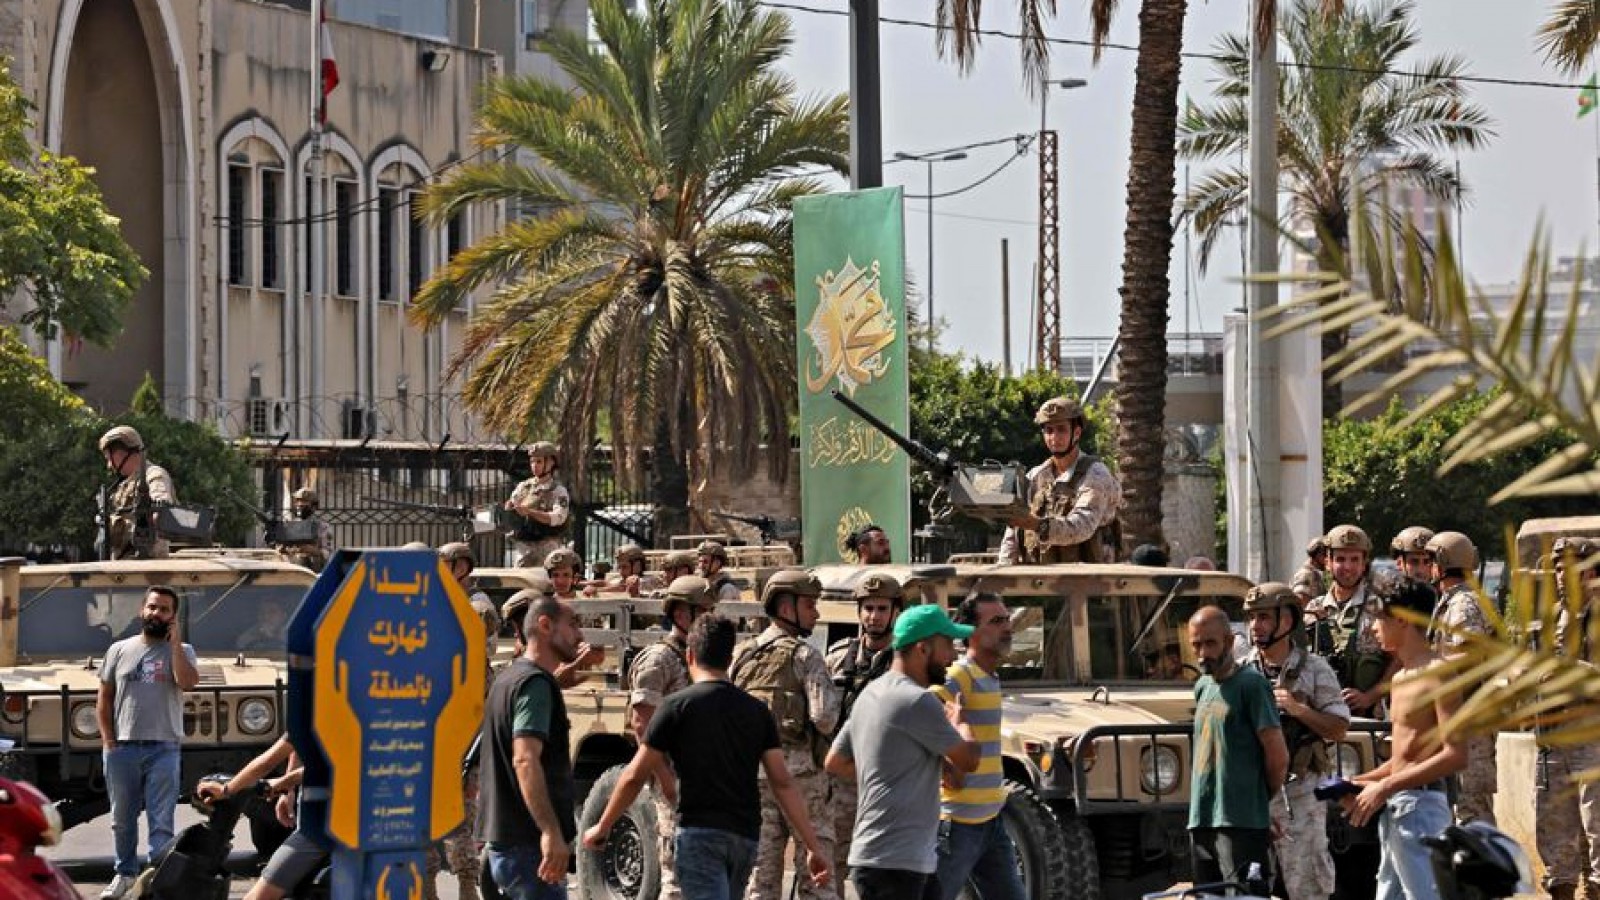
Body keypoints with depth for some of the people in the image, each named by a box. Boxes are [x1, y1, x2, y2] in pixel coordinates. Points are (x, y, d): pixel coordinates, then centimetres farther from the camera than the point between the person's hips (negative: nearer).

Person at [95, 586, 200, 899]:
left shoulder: (181, 651, 8)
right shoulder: (120, 650, 11)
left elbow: (187, 682, -13)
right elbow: (104, 699, 11)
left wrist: (175, 642, -11)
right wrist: (108, 740, 0)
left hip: (163, 748, -2)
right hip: (122, 747, 2)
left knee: (161, 821, -5)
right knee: (122, 818, 11)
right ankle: (125, 873, 25)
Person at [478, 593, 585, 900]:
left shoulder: (510, 677, 18)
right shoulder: (535, 682, -14)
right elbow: (525, 760, -27)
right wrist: (551, 832, -35)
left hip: (503, 839, 10)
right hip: (529, 843, -10)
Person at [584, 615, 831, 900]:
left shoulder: (676, 707, -3)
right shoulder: (756, 711, 9)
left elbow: (634, 777, -2)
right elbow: (782, 783, 3)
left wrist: (602, 828, 11)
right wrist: (813, 846, 2)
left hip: (699, 832, -5)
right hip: (745, 836, 5)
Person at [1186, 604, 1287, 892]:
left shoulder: (1250, 683, -7)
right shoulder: (1202, 687, 17)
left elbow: (1278, 757, -10)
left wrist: (1262, 799, 3)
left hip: (1241, 824, -8)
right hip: (1201, 822, 8)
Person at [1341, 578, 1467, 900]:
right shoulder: (1401, 678, 17)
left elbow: (1455, 755, -20)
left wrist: (1387, 786, -18)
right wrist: (1364, 782, 10)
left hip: (1423, 804, -10)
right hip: (1394, 808, 10)